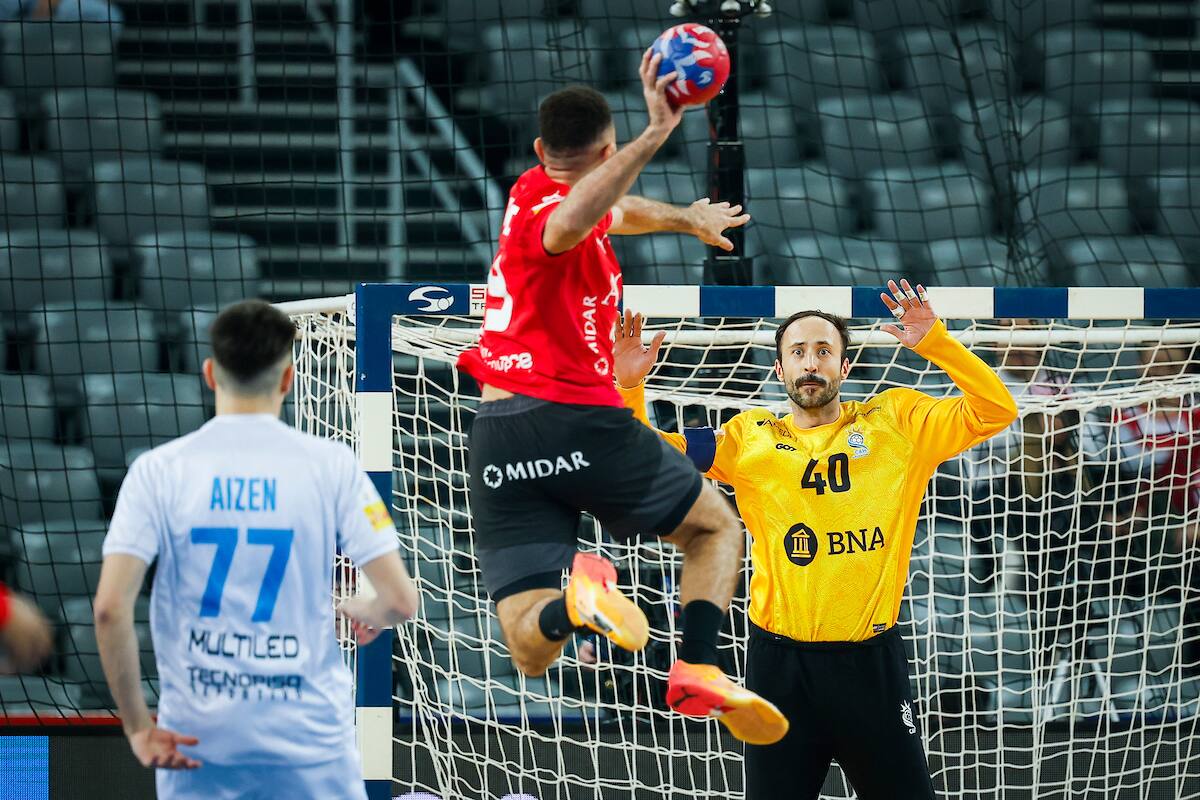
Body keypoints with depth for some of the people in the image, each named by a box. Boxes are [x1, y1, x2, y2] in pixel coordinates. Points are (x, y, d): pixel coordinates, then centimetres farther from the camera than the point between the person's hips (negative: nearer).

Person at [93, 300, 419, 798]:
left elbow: (110, 607, -11)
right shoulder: (331, 465, -3)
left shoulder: (158, 470, -2)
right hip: (310, 743, -1)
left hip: (194, 744, 1)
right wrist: (366, 613, 18)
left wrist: (137, 726, -2)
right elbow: (401, 600, -5)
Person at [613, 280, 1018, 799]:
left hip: (872, 660, -1)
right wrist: (629, 387, -10)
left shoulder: (896, 422, 4)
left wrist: (936, 343, -12)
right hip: (780, 663, 1)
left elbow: (994, 412, -1)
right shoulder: (749, 439, 6)